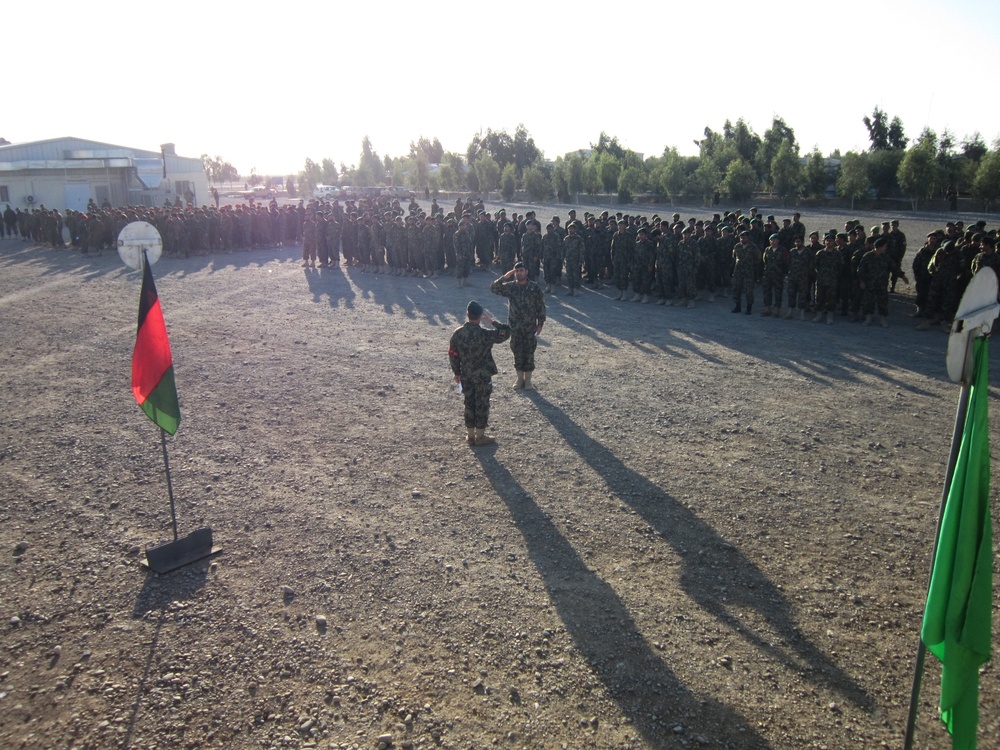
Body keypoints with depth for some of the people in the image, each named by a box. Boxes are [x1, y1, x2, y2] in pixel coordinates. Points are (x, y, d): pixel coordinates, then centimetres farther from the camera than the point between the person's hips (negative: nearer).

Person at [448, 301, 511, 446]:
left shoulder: (457, 333, -6)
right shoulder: (484, 334, -20)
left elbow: (452, 355, 2)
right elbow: (506, 332, -12)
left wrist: (457, 372, 14)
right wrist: (492, 322, -5)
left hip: (466, 376, 5)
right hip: (483, 376, -4)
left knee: (469, 404, 14)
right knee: (482, 405, 8)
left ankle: (471, 435, 23)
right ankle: (480, 436, 17)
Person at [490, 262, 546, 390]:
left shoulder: (535, 288, -6)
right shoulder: (510, 286, -2)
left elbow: (541, 307, -2)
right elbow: (493, 288, -13)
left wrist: (540, 324, -4)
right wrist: (505, 277, -21)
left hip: (530, 327, -1)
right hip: (514, 327, 2)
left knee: (529, 353, 6)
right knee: (517, 352, 10)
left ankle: (527, 379, 20)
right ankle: (520, 378, 25)